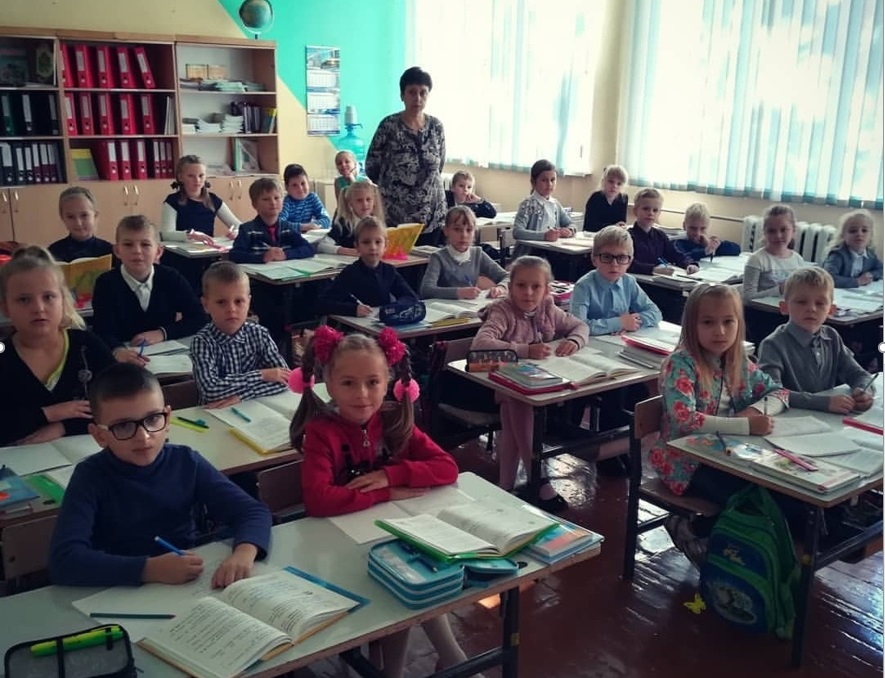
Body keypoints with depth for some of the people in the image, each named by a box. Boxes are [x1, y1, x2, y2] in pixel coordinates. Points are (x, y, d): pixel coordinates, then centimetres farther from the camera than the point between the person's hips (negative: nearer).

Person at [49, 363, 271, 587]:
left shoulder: (186, 462, -5)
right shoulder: (92, 476, -11)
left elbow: (254, 511, -9)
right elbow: (64, 559, -22)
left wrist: (243, 553, -29)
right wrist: (149, 569, -32)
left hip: (192, 586, 2)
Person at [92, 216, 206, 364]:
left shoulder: (171, 278, 0)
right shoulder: (107, 283, -6)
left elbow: (200, 318, 1)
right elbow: (103, 332, -16)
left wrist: (162, 332, -11)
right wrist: (118, 351, -38)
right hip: (125, 362, 0)